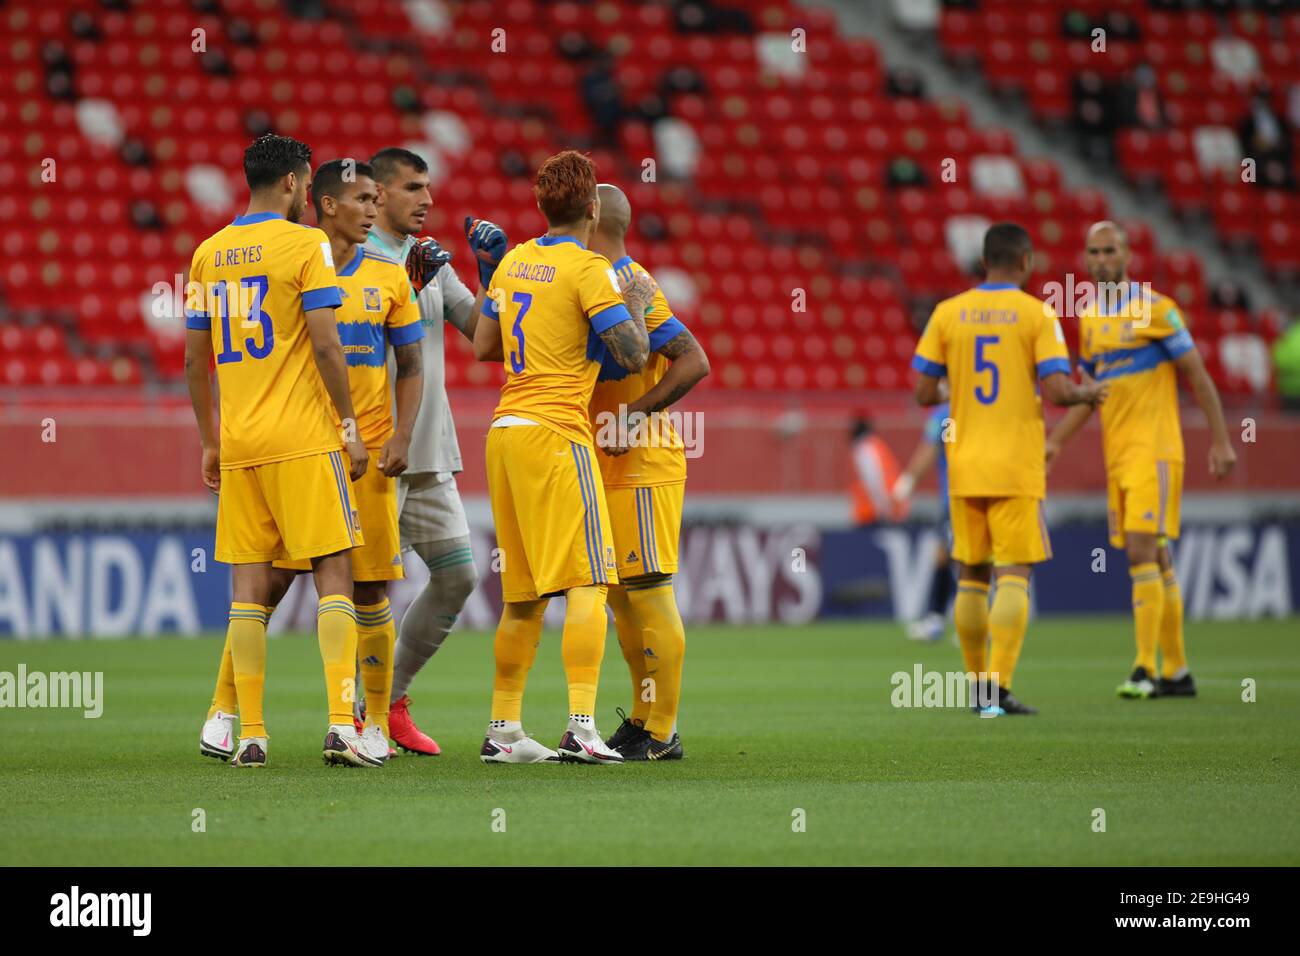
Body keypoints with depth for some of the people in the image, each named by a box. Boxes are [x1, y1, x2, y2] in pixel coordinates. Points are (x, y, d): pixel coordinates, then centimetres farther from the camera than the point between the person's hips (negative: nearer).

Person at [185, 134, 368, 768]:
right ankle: (341, 724, -12)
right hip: (305, 439, -5)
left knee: (248, 586, 5)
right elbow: (325, 345, -12)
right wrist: (349, 426, -5)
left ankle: (249, 734, 1)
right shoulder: (306, 245, -5)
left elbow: (195, 362, 14)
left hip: (238, 446, 5)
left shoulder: (208, 253, 11)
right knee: (333, 575, -2)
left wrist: (210, 442, 22)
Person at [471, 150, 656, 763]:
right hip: (555, 434, -8)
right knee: (586, 581, -9)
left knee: (524, 593, 13)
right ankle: (581, 728, -18)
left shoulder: (514, 261, 13)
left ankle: (503, 729, 15)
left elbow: (484, 347, 21)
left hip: (505, 432, 8)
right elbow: (632, 355, -13)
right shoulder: (589, 270, -9)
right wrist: (637, 303, 4)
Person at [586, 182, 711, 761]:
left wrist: (634, 417, -24)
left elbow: (693, 362, -23)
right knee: (620, 595, 13)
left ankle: (662, 733, -5)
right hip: (612, 470, 10)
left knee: (648, 593, -7)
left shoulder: (628, 287, -16)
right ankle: (642, 721, 20)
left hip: (642, 467, -10)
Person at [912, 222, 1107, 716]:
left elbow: (924, 393, 3)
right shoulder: (1037, 314, -6)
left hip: (965, 469, 4)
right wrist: (1087, 393, 10)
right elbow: (1058, 391, -12)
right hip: (1016, 470, -4)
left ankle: (978, 686, 18)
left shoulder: (948, 313, 3)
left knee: (971, 576, 13)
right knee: (1013, 576, -4)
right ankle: (998, 688, -15)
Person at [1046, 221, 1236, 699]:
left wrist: (1221, 440, -9)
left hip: (1153, 452, -7)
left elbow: (1197, 376, -6)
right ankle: (1177, 671, 16)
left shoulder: (1154, 309, -8)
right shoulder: (1088, 319, 13)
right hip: (1117, 457, 7)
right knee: (1156, 561, 10)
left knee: (1142, 554, -16)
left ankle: (1145, 669, -18)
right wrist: (1056, 440, 14)